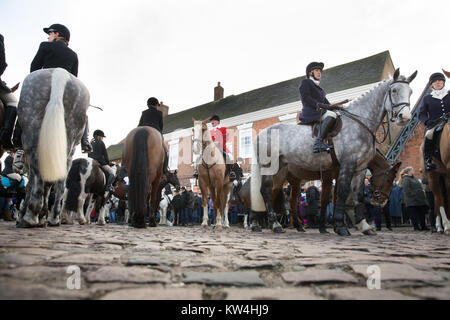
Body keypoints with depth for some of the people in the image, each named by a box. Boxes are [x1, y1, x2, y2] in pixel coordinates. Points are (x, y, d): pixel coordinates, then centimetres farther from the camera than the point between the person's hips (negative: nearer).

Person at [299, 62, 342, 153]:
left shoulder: (318, 87, 30)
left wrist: (333, 106, 3)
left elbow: (325, 102, 23)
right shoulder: (305, 82, 5)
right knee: (332, 115, -29)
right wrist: (321, 105, -19)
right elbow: (306, 99, -11)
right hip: (310, 113, -9)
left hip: (319, 112, 9)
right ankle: (318, 142, -38)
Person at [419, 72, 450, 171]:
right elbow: (421, 115, 12)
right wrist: (428, 121, -10)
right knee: (429, 135, -36)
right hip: (434, 125, -1)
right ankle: (428, 161, -31)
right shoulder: (427, 98, 18)